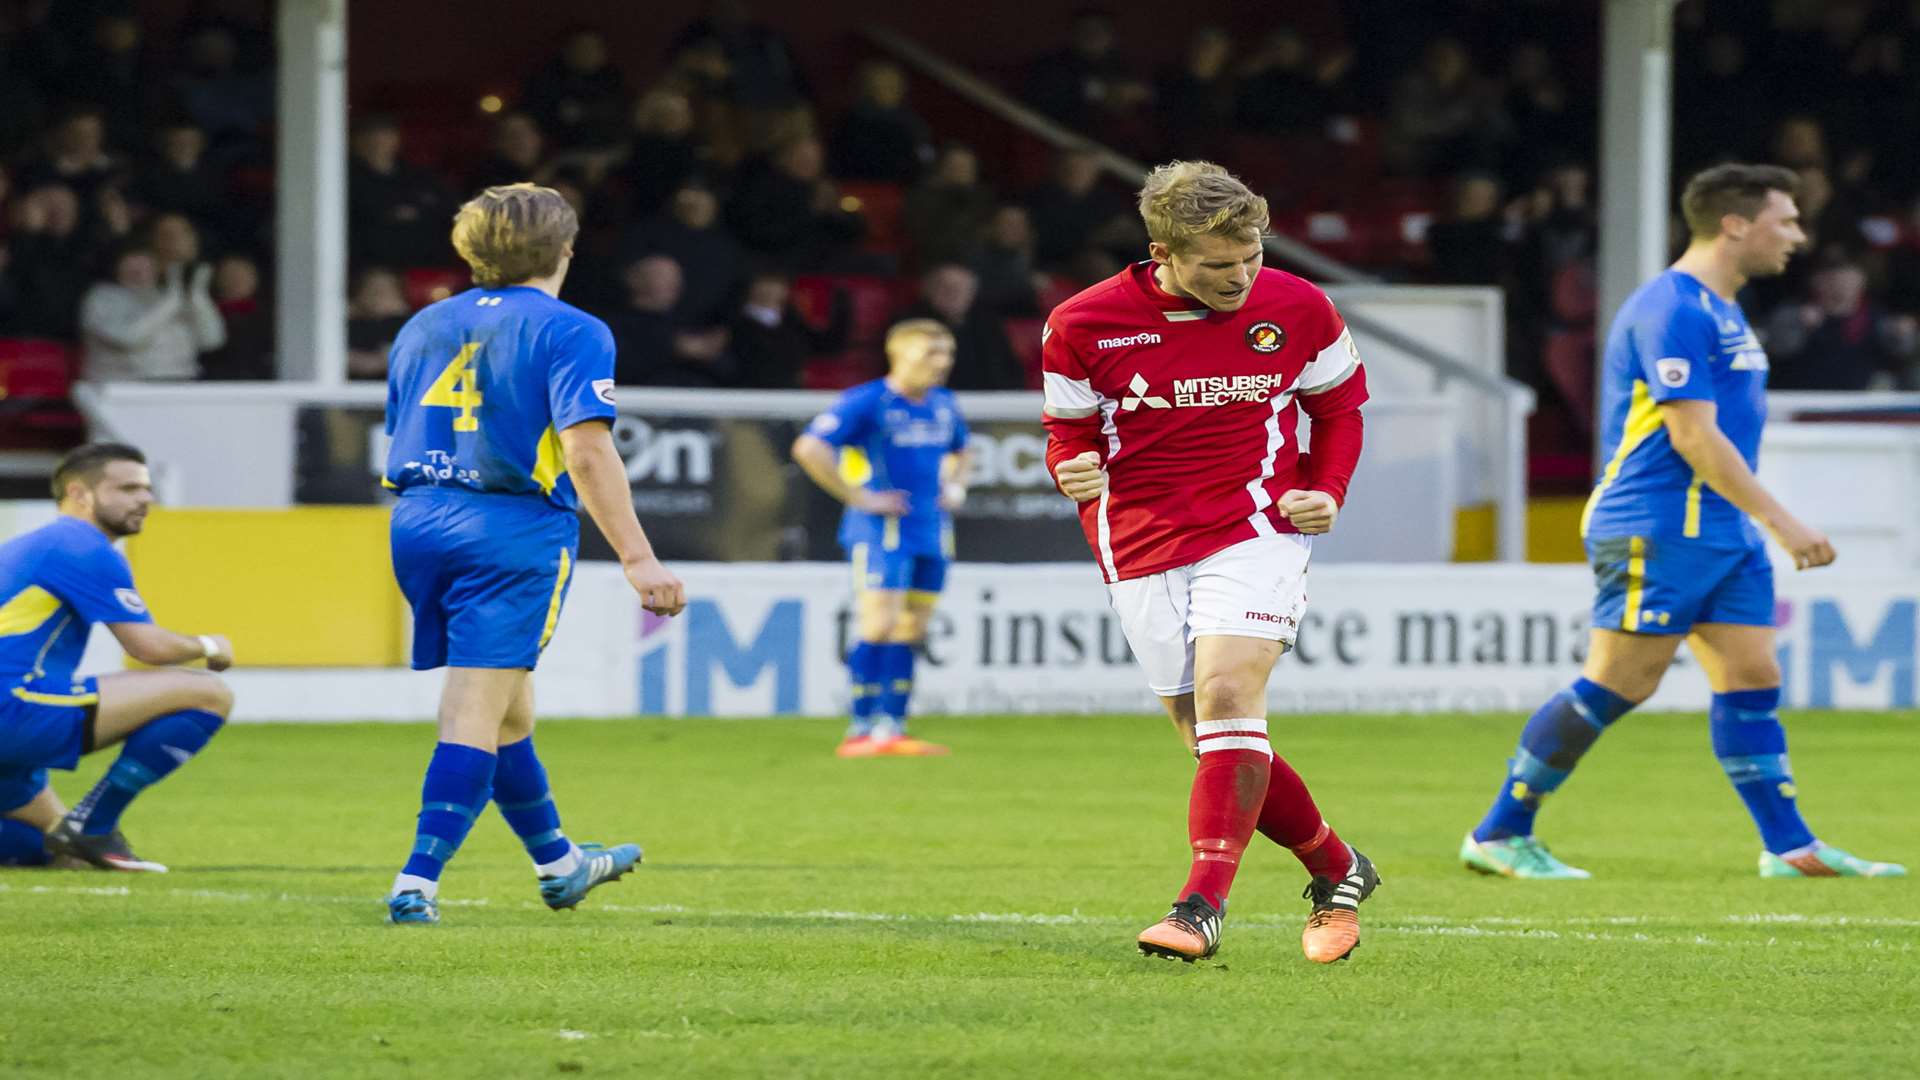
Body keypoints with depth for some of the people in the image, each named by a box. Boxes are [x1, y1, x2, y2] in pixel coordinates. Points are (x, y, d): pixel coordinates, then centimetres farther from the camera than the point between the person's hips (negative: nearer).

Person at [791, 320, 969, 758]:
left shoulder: (944, 406, 13)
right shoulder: (866, 402, -10)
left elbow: (959, 451, 35)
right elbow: (808, 447, -18)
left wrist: (955, 488, 14)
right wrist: (858, 497, -17)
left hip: (931, 532, 7)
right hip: (881, 531, -7)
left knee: (911, 632, 7)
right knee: (880, 626, -13)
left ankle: (892, 726, 11)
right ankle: (861, 730, -9)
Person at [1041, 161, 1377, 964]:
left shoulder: (1296, 309, -3)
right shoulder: (1084, 326, -5)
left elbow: (1339, 407, 13)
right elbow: (1068, 432, 8)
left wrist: (1327, 492, -3)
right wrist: (1074, 470, -15)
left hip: (1256, 528, -2)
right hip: (1143, 551, 2)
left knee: (1226, 695, -23)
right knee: (1219, 744, 3)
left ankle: (1202, 905, -25)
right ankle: (1336, 870, 24)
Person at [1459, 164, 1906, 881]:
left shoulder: (1722, 311, 18)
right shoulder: (1672, 309, -15)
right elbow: (1692, 435, -21)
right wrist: (1780, 520, -21)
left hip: (1725, 531, 10)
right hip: (1658, 531, -10)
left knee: (1752, 677, 4)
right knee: (1615, 687, -8)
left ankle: (1789, 847, 5)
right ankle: (1498, 834, -1)